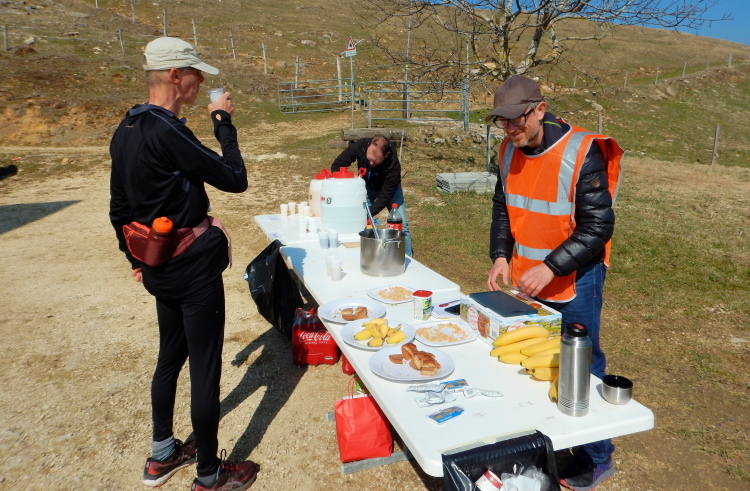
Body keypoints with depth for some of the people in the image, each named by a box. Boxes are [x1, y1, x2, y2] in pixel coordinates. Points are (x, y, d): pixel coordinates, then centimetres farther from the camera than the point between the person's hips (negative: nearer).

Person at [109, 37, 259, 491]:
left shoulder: (125, 132, 7)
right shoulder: (167, 132, -22)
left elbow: (119, 209, 13)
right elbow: (235, 179, -18)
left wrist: (136, 258, 23)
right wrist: (224, 123, -7)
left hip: (159, 267, 9)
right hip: (194, 268, -9)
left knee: (170, 357, 22)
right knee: (205, 369, 4)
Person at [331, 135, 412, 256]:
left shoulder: (393, 165, -39)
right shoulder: (360, 146, -32)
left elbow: (384, 197, -33)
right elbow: (336, 165, -22)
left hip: (389, 188, -2)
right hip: (366, 186, 2)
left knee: (401, 225, -7)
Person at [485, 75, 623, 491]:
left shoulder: (580, 153, -20)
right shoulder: (510, 150, 0)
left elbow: (598, 226, -19)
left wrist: (551, 268, -26)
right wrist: (501, 255, -2)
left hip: (575, 281, -6)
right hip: (528, 280, 7)